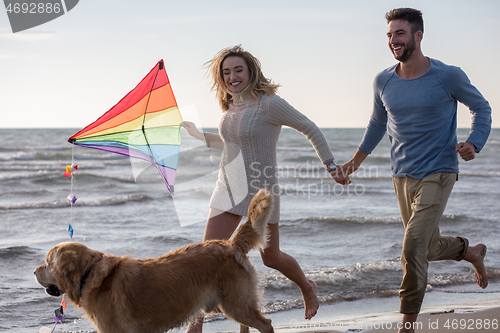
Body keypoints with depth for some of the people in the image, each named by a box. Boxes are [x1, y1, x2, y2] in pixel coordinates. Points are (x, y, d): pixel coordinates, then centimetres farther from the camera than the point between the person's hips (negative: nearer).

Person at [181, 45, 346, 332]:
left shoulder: (269, 103, -14)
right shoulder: (232, 106, 8)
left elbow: (310, 129, -7)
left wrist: (331, 165, -9)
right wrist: (199, 135, 19)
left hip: (260, 190, -6)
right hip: (228, 188, 6)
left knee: (271, 257, 8)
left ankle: (308, 288, 40)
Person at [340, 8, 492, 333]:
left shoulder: (448, 76, -12)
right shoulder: (383, 82, 0)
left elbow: (481, 107, 3)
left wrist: (474, 144, -13)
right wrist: (356, 160, 20)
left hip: (438, 175, -5)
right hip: (403, 176, 5)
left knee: (413, 248, -17)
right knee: (430, 248, 16)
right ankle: (473, 252, 48)